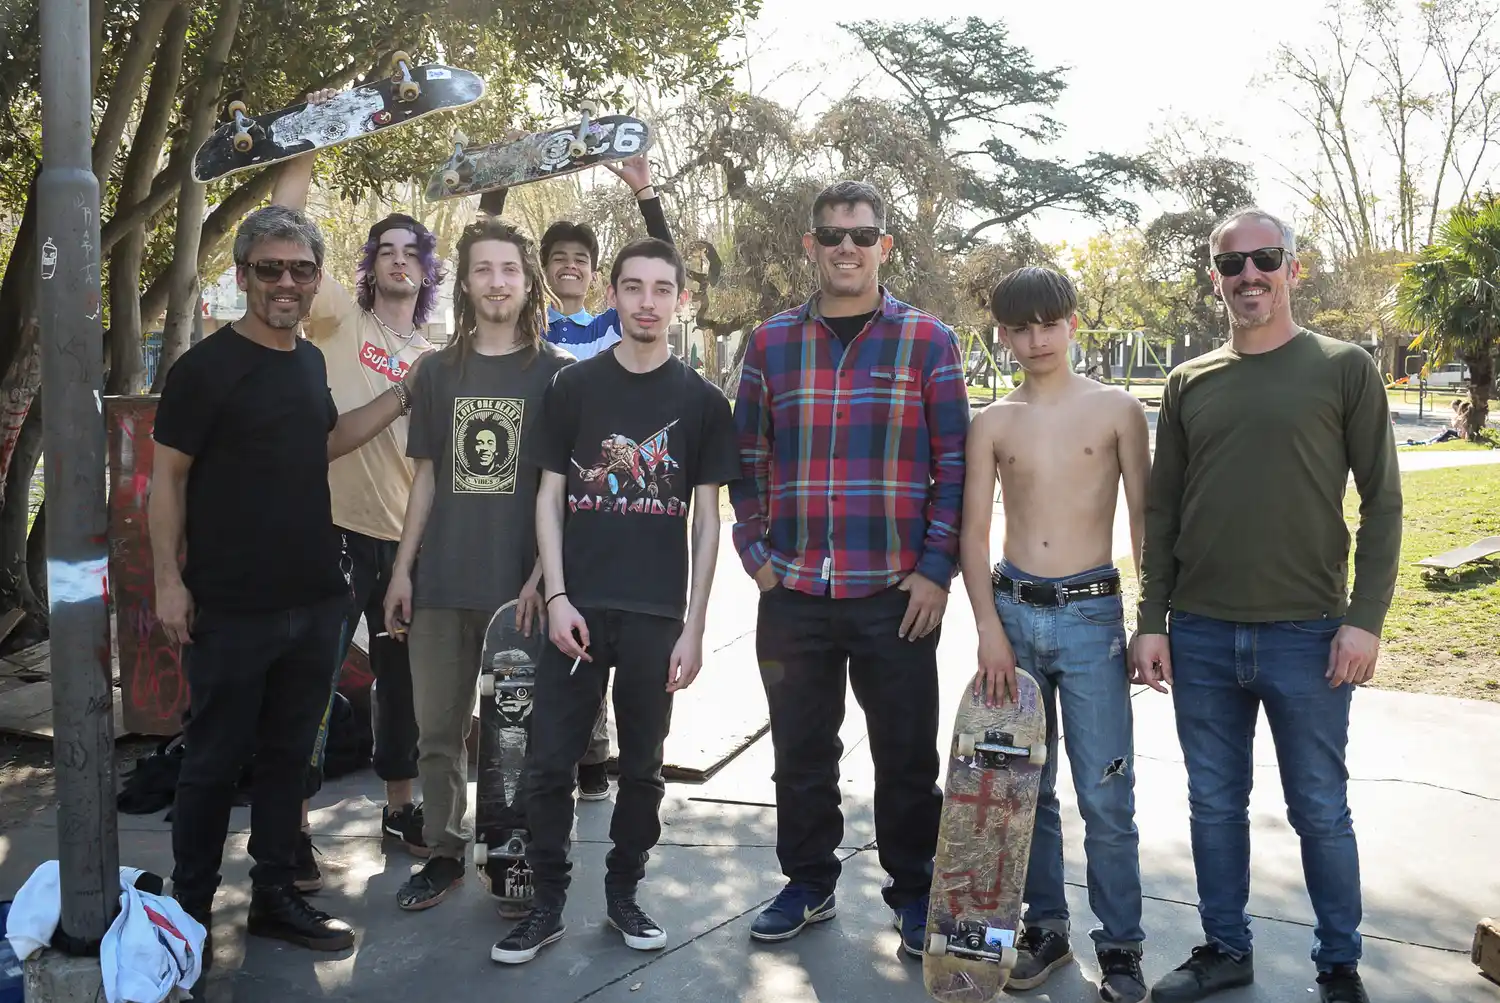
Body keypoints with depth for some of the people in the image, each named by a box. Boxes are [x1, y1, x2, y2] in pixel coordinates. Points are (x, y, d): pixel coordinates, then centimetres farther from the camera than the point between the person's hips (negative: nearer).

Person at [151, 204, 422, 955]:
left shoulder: (309, 360, 10)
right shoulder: (206, 366, -10)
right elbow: (167, 476, -9)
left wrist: (402, 397, 14)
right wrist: (169, 581, -14)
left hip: (315, 602, 6)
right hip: (230, 608, -6)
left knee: (288, 754, 15)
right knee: (215, 760, 6)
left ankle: (274, 895, 28)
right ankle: (190, 909, 21)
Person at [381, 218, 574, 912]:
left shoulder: (555, 373, 0)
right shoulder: (440, 372, 10)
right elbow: (427, 477, 13)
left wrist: (542, 576, -11)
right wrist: (402, 568, 7)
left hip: (520, 584, -3)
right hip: (441, 582, 3)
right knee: (439, 730, 9)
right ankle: (444, 853, 24)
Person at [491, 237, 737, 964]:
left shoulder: (701, 401, 3)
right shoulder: (573, 387, 5)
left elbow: (707, 518, 3)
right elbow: (550, 498, 5)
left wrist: (694, 626, -2)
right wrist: (556, 597, -7)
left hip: (657, 614, 0)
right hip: (579, 606, 0)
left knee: (642, 766, 10)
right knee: (549, 761, 1)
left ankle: (623, 893, 26)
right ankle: (548, 903, 16)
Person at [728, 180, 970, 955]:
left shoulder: (928, 342, 0)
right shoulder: (771, 342, 7)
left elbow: (953, 463, -1)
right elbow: (747, 458, 11)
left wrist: (936, 570, -7)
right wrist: (756, 553, 3)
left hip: (897, 595, -2)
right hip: (793, 593, 2)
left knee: (906, 755, 9)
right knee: (800, 750, 14)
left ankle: (912, 892, 27)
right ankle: (808, 883, 32)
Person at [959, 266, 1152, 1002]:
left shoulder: (1115, 409, 0)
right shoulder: (992, 422, 5)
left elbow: (1145, 522, 2)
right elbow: (974, 532, 2)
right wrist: (989, 627, -6)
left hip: (1092, 614, -2)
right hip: (1013, 610, 3)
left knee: (1106, 798, -1)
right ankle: (1045, 928, 25)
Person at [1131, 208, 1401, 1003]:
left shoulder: (1344, 370, 0)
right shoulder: (1189, 383, 8)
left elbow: (1381, 503, -1)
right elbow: (1162, 511, 9)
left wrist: (1366, 618, -9)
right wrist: (1151, 620, 3)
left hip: (1307, 636, -3)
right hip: (1201, 636, 3)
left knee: (1320, 810, 7)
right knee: (1214, 804, 12)